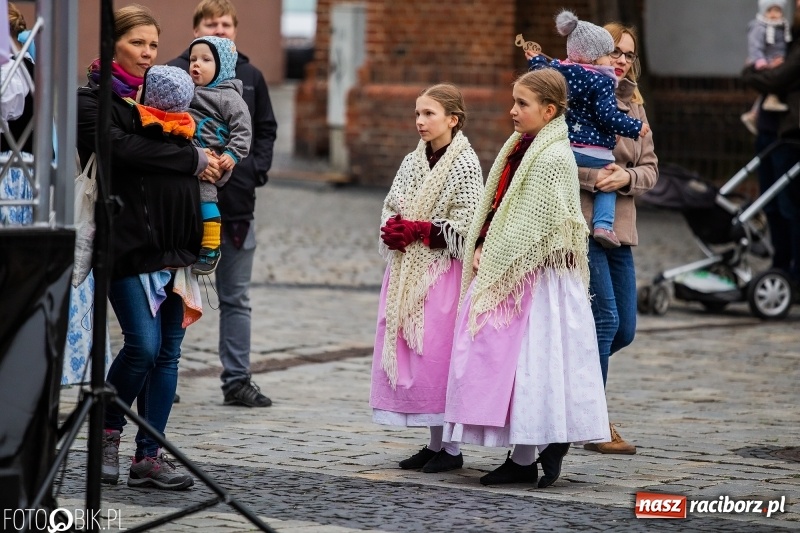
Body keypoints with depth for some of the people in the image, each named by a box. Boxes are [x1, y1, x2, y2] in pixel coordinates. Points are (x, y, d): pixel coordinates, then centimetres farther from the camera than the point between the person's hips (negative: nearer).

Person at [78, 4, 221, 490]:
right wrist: (192, 159, -10)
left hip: (174, 239, 6)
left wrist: (209, 163, 3)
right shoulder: (93, 100, -1)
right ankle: (109, 432, 10)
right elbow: (123, 148, -16)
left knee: (168, 350, 3)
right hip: (129, 238, -6)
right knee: (143, 345, -13)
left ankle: (149, 454, 7)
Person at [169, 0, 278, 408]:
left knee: (236, 298, 9)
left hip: (237, 203, 4)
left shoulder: (250, 77, 10)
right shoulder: (175, 73, -4)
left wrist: (256, 169, 0)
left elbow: (266, 129, 14)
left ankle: (237, 379, 15)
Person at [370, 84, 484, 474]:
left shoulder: (465, 164, -7)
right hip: (408, 269, 7)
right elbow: (390, 210, 15)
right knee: (406, 350, 6)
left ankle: (451, 447, -1)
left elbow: (463, 228, -12)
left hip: (443, 269, -7)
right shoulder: (412, 162, 14)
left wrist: (418, 230, -16)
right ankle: (434, 443, 14)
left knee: (437, 352, -9)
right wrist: (395, 230, -7)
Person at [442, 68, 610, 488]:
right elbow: (493, 205, 16)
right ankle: (523, 457, 15)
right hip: (501, 271, 9)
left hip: (535, 276, -9)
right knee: (500, 357, 10)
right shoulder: (518, 148, 13)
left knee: (527, 358, -6)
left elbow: (538, 225, -17)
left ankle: (525, 460, -1)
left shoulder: (553, 158, -14)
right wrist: (481, 249, 3)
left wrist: (497, 261, -13)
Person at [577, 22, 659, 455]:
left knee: (623, 330, 8)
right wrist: (594, 177, -21)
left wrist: (626, 177, -10)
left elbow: (650, 169, 11)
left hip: (619, 227, 7)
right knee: (604, 320, -11)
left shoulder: (633, 107, 15)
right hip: (580, 224, -7)